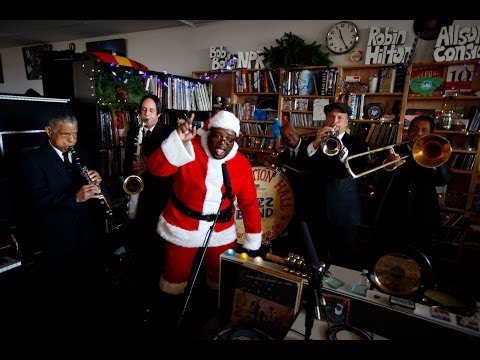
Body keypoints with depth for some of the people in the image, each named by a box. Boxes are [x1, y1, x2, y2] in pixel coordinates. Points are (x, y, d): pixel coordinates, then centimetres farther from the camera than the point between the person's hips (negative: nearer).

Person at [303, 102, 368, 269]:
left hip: (344, 212, -1)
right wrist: (315, 144, -21)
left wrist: (341, 149, -29)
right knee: (315, 260, 13)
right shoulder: (314, 142, 7)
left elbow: (359, 171, -14)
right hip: (316, 210, 2)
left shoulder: (357, 144, 3)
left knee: (344, 262, 9)